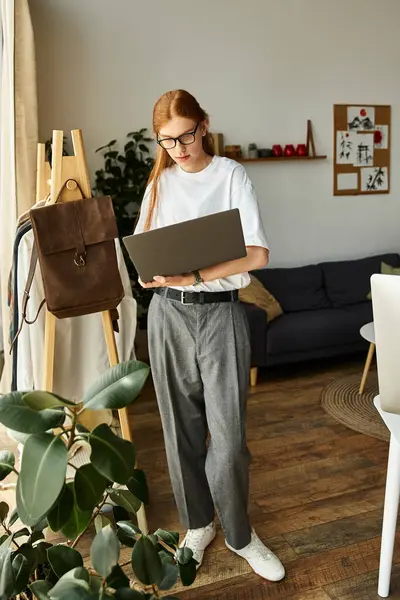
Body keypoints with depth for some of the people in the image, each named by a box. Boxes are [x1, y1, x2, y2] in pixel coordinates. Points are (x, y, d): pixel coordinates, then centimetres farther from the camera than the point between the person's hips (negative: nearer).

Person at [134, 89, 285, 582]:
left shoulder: (231, 175, -2)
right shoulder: (159, 183, 10)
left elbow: (257, 254, -12)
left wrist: (194, 276, -21)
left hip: (220, 313, -3)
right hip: (168, 313, 3)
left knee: (228, 432, -2)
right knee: (181, 428, 10)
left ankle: (239, 534, 22)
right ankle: (197, 525, 30)